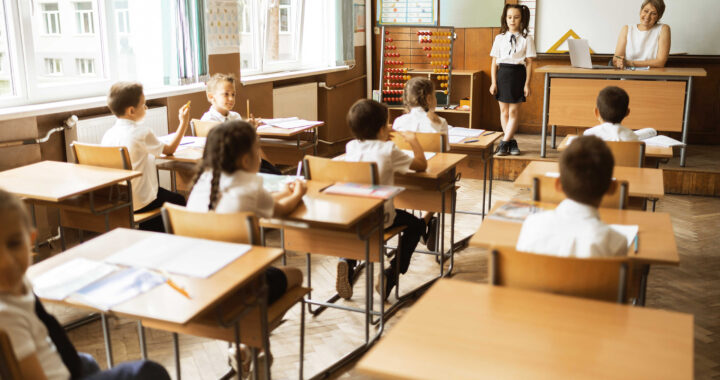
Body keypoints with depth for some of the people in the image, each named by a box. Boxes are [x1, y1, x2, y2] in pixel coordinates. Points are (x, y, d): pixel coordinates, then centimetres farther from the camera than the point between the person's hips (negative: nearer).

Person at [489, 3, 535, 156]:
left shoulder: (526, 39, 1)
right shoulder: (500, 38, 6)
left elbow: (529, 63, -1)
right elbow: (494, 62, 6)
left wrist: (527, 83, -6)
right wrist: (493, 82, 1)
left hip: (517, 74, -2)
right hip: (502, 73, 2)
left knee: (513, 111, -3)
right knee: (504, 110, 5)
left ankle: (504, 143, -1)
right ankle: (512, 142, 16)